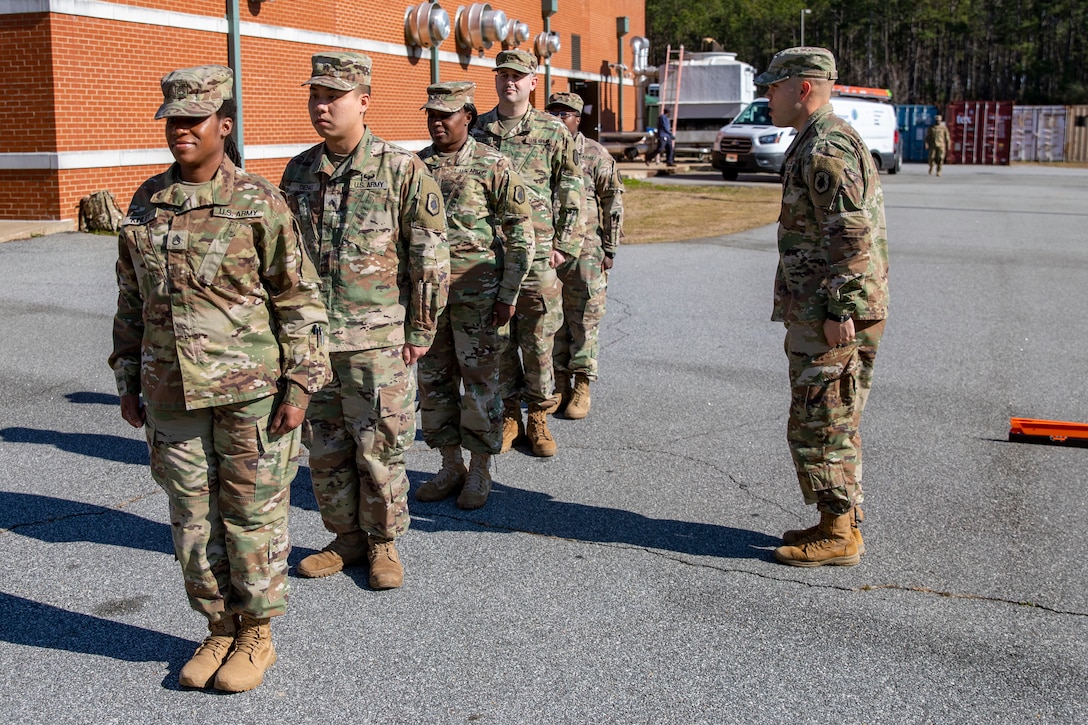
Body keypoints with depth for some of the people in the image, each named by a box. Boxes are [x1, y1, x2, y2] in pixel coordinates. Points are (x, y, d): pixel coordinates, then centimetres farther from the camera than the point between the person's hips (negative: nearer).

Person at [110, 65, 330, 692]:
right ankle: (220, 630, 29)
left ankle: (257, 635, 21)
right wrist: (128, 381, 13)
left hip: (250, 389, -5)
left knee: (253, 513, 5)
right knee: (193, 516, 12)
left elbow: (300, 299, -6)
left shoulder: (259, 203, -7)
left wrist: (299, 386, -10)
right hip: (171, 393, 5)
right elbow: (132, 300, 15)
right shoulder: (146, 203, 7)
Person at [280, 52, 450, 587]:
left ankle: (383, 543, 21)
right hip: (312, 337, 5)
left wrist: (420, 332, -7)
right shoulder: (298, 172, 7)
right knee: (325, 448, 12)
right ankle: (347, 539, 28)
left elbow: (431, 259, -7)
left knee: (379, 447, 4)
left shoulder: (402, 170, -8)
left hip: (377, 340, -5)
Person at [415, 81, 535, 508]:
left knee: (480, 381, 2)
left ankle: (479, 472, 15)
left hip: (477, 293, -5)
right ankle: (450, 467, 23)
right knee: (434, 380, 10)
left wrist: (508, 295, -9)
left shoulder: (493, 166, -6)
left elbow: (520, 235, -5)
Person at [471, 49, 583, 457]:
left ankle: (538, 418, 16)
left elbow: (571, 193, 3)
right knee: (497, 339, 7)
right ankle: (509, 415, 19)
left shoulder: (553, 132, 2)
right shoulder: (476, 130, 9)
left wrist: (565, 245, -3)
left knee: (538, 339, 3)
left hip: (537, 251, -2)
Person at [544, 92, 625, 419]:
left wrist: (609, 249, -5)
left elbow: (613, 204, -1)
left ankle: (582, 389, 8)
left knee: (583, 321, -1)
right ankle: (560, 387, 17)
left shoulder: (595, 155, -1)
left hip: (585, 252, -4)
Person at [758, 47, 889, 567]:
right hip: (819, 313, 11)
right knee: (832, 425, 16)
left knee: (820, 426, -4)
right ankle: (841, 523, 25)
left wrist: (840, 311, -23)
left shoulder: (827, 149, -16)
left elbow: (852, 237, -23)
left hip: (831, 318, -11)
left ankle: (839, 537, 5)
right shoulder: (815, 144, 18)